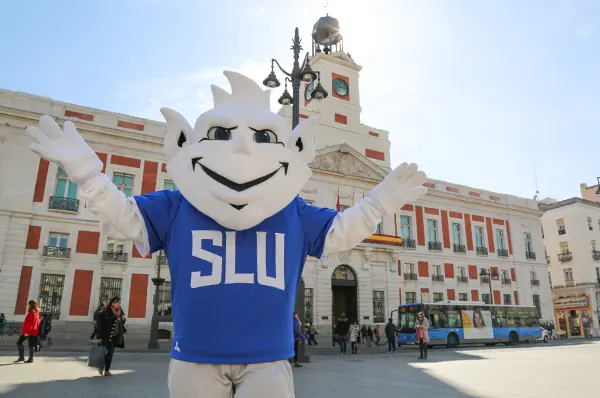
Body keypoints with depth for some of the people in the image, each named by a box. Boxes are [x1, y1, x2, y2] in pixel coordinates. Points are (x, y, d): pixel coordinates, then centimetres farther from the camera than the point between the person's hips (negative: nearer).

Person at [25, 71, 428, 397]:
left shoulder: (296, 214, 1)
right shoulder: (176, 208, -1)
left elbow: (341, 232, 8)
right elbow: (125, 215, 4)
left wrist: (382, 200, 2)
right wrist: (86, 169, -4)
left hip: (268, 360, 1)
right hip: (195, 359, 0)